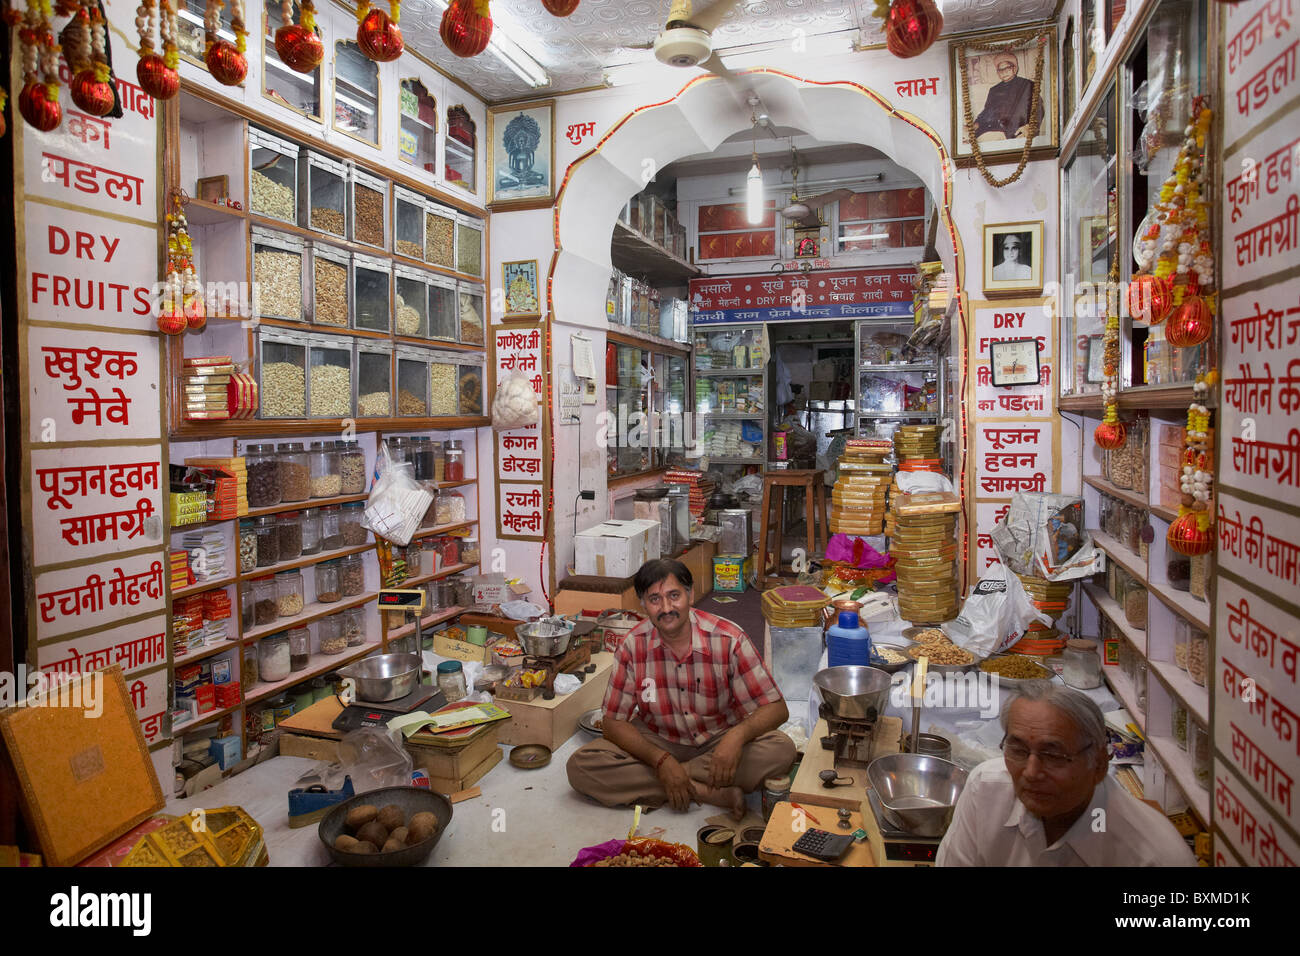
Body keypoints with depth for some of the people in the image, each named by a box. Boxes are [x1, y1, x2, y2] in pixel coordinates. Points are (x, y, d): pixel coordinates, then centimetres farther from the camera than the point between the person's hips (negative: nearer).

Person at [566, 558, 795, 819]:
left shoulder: (729, 639, -18)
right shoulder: (633, 646, -13)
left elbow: (776, 708, -16)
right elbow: (613, 722, -10)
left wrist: (738, 735, -38)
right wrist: (661, 760, -26)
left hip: (719, 741, -1)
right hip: (658, 743, 2)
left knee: (782, 749, -29)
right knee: (581, 766, -23)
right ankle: (713, 793, -23)